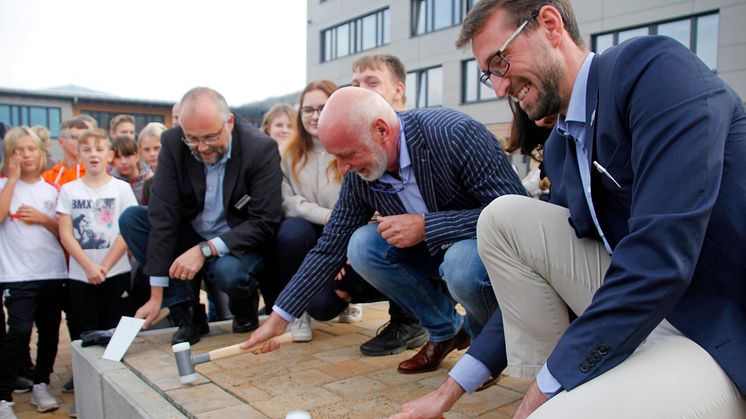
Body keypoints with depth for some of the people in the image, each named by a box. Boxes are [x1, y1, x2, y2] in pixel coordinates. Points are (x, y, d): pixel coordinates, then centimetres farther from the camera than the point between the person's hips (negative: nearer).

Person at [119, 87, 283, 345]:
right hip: (193, 236, 5)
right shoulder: (173, 144, -13)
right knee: (131, 219, -14)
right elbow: (163, 217, -16)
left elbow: (265, 223, -22)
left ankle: (245, 313, 2)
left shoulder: (261, 148, -22)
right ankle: (187, 315, -10)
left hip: (240, 245, -4)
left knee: (229, 271, -36)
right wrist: (156, 294, -17)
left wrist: (205, 250, -31)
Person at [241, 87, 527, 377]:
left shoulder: (455, 133, -28)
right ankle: (445, 330, 3)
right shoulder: (359, 177, -11)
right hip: (432, 251, 6)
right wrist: (279, 317, -3)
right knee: (362, 245, -16)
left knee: (462, 263, -37)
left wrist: (425, 226, -32)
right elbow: (330, 249, -2)